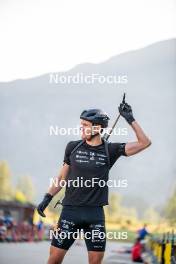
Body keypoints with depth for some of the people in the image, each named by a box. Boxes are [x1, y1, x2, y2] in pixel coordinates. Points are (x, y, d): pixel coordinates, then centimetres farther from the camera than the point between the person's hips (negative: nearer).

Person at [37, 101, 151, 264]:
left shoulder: (110, 150, 1)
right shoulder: (73, 147, 4)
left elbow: (144, 143, -3)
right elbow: (63, 176, 13)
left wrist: (130, 120, -7)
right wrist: (48, 197, 6)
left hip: (95, 214, 0)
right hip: (70, 211, 0)